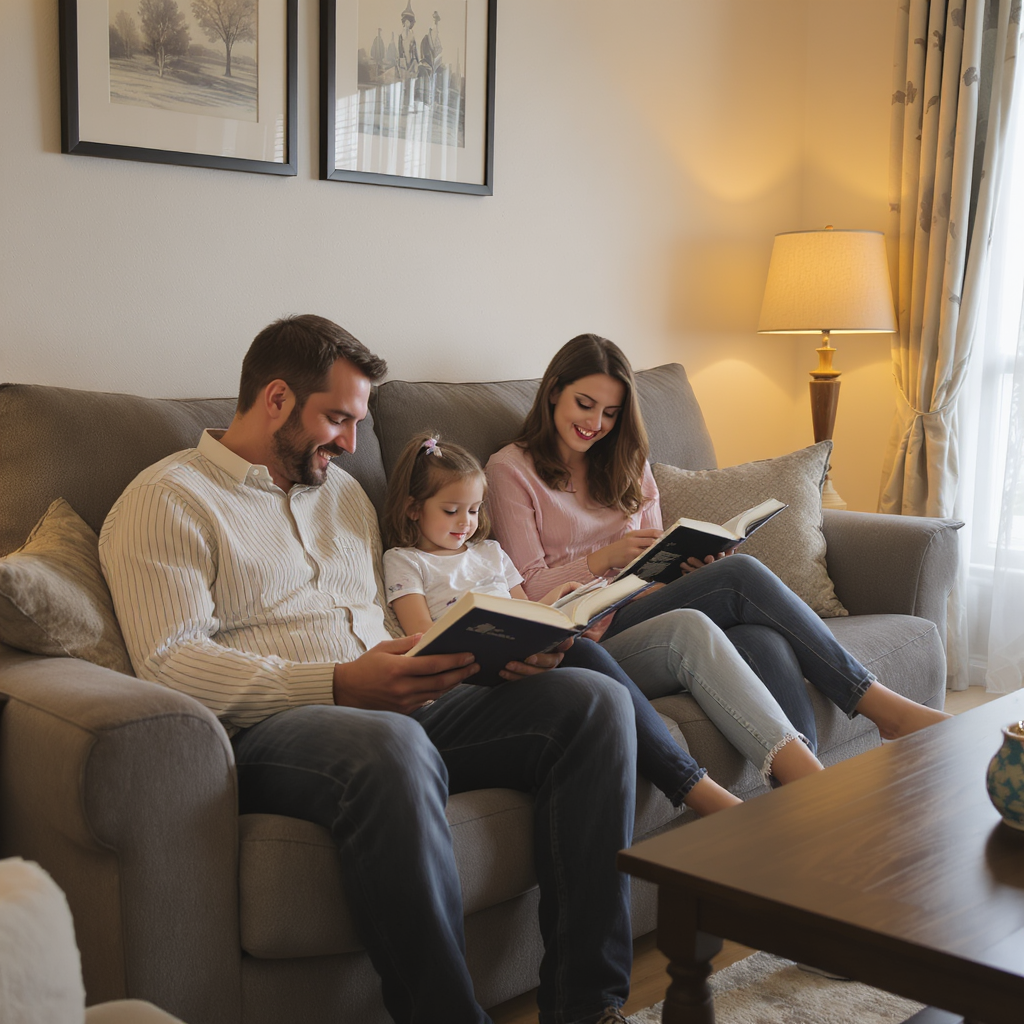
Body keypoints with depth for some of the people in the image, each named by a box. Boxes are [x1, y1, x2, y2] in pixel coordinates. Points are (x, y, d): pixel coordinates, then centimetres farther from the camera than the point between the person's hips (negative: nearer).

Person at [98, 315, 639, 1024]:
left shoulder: (342, 492, 25)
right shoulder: (169, 500, 1)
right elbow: (168, 662, -12)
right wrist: (339, 686, -22)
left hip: (392, 712, 7)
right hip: (266, 730, -7)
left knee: (596, 701, -12)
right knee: (392, 749, -42)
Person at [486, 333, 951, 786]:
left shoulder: (627, 463, 23)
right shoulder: (510, 469, 4)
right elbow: (528, 589, -2)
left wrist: (690, 565, -3)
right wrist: (604, 558, -16)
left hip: (645, 612, 6)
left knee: (764, 641, -29)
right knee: (739, 575, -27)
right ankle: (882, 707, -22)